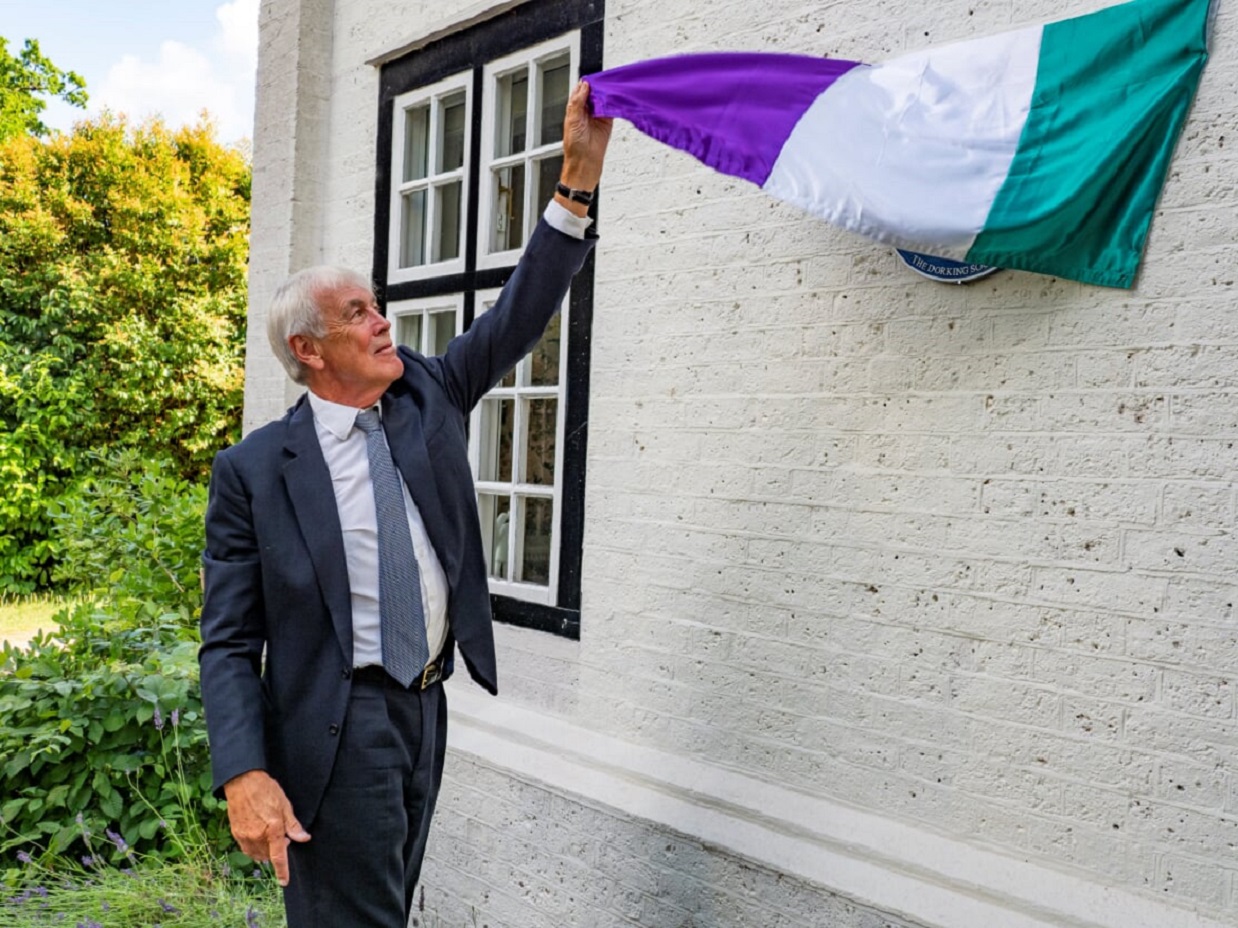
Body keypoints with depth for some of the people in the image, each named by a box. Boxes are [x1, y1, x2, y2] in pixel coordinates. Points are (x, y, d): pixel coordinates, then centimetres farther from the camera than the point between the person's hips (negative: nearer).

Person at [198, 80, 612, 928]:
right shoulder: (253, 469, -9)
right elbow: (229, 644, -8)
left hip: (426, 710, 6)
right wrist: (245, 776, -20)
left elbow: (519, 319, -4)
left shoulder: (426, 397, 4)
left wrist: (580, 177, -12)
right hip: (336, 730, -5)